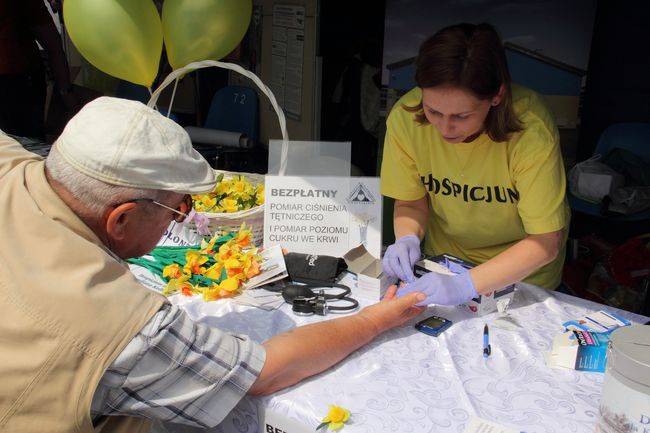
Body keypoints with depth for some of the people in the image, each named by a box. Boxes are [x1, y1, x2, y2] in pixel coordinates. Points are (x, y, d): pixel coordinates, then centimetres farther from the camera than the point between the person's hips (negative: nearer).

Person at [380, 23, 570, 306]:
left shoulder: (531, 129, -27)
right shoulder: (405, 117, -19)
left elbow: (545, 242, -23)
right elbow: (410, 203, -4)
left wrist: (465, 285, -35)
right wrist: (408, 239, -26)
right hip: (444, 264, 2)